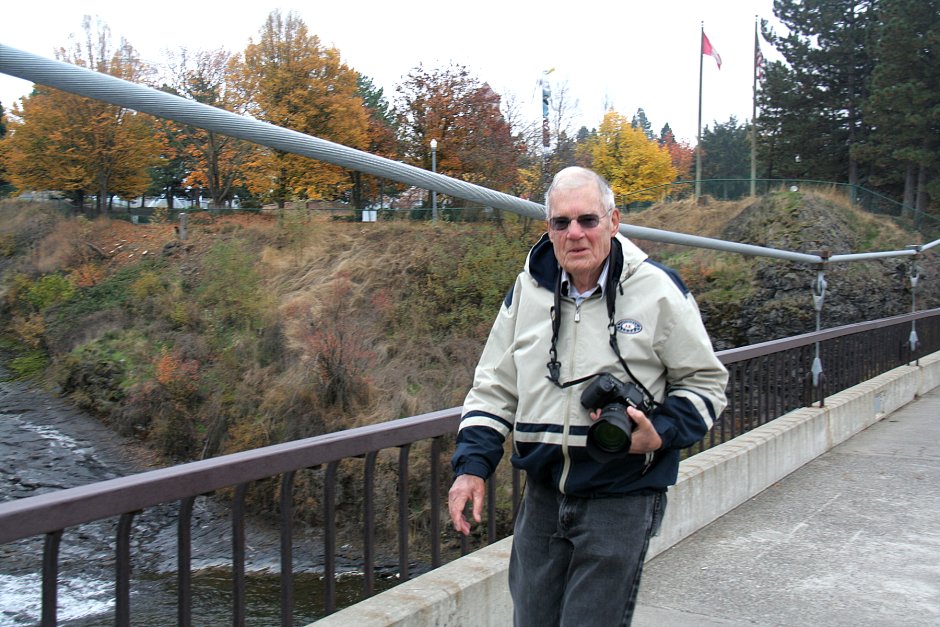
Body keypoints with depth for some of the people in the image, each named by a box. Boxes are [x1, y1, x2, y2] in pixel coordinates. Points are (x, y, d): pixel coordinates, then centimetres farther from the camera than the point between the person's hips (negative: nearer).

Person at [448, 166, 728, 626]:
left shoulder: (658, 290, -6)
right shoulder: (528, 290, 5)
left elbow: (705, 381, 3)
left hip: (621, 498, -4)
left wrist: (662, 434, -15)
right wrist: (472, 465, -1)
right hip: (543, 493, 5)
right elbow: (494, 385, 11)